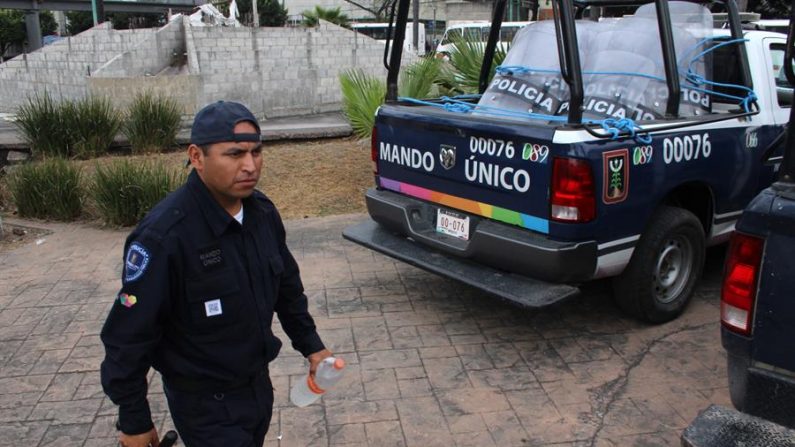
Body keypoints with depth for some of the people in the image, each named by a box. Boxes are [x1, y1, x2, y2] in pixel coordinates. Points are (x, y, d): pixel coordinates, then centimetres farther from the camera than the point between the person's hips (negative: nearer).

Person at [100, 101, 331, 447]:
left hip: (259, 383, 7)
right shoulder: (163, 236, -27)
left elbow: (287, 285, 9)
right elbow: (130, 336, -20)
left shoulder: (263, 211, -6)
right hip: (205, 403, -6)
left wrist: (310, 345, 13)